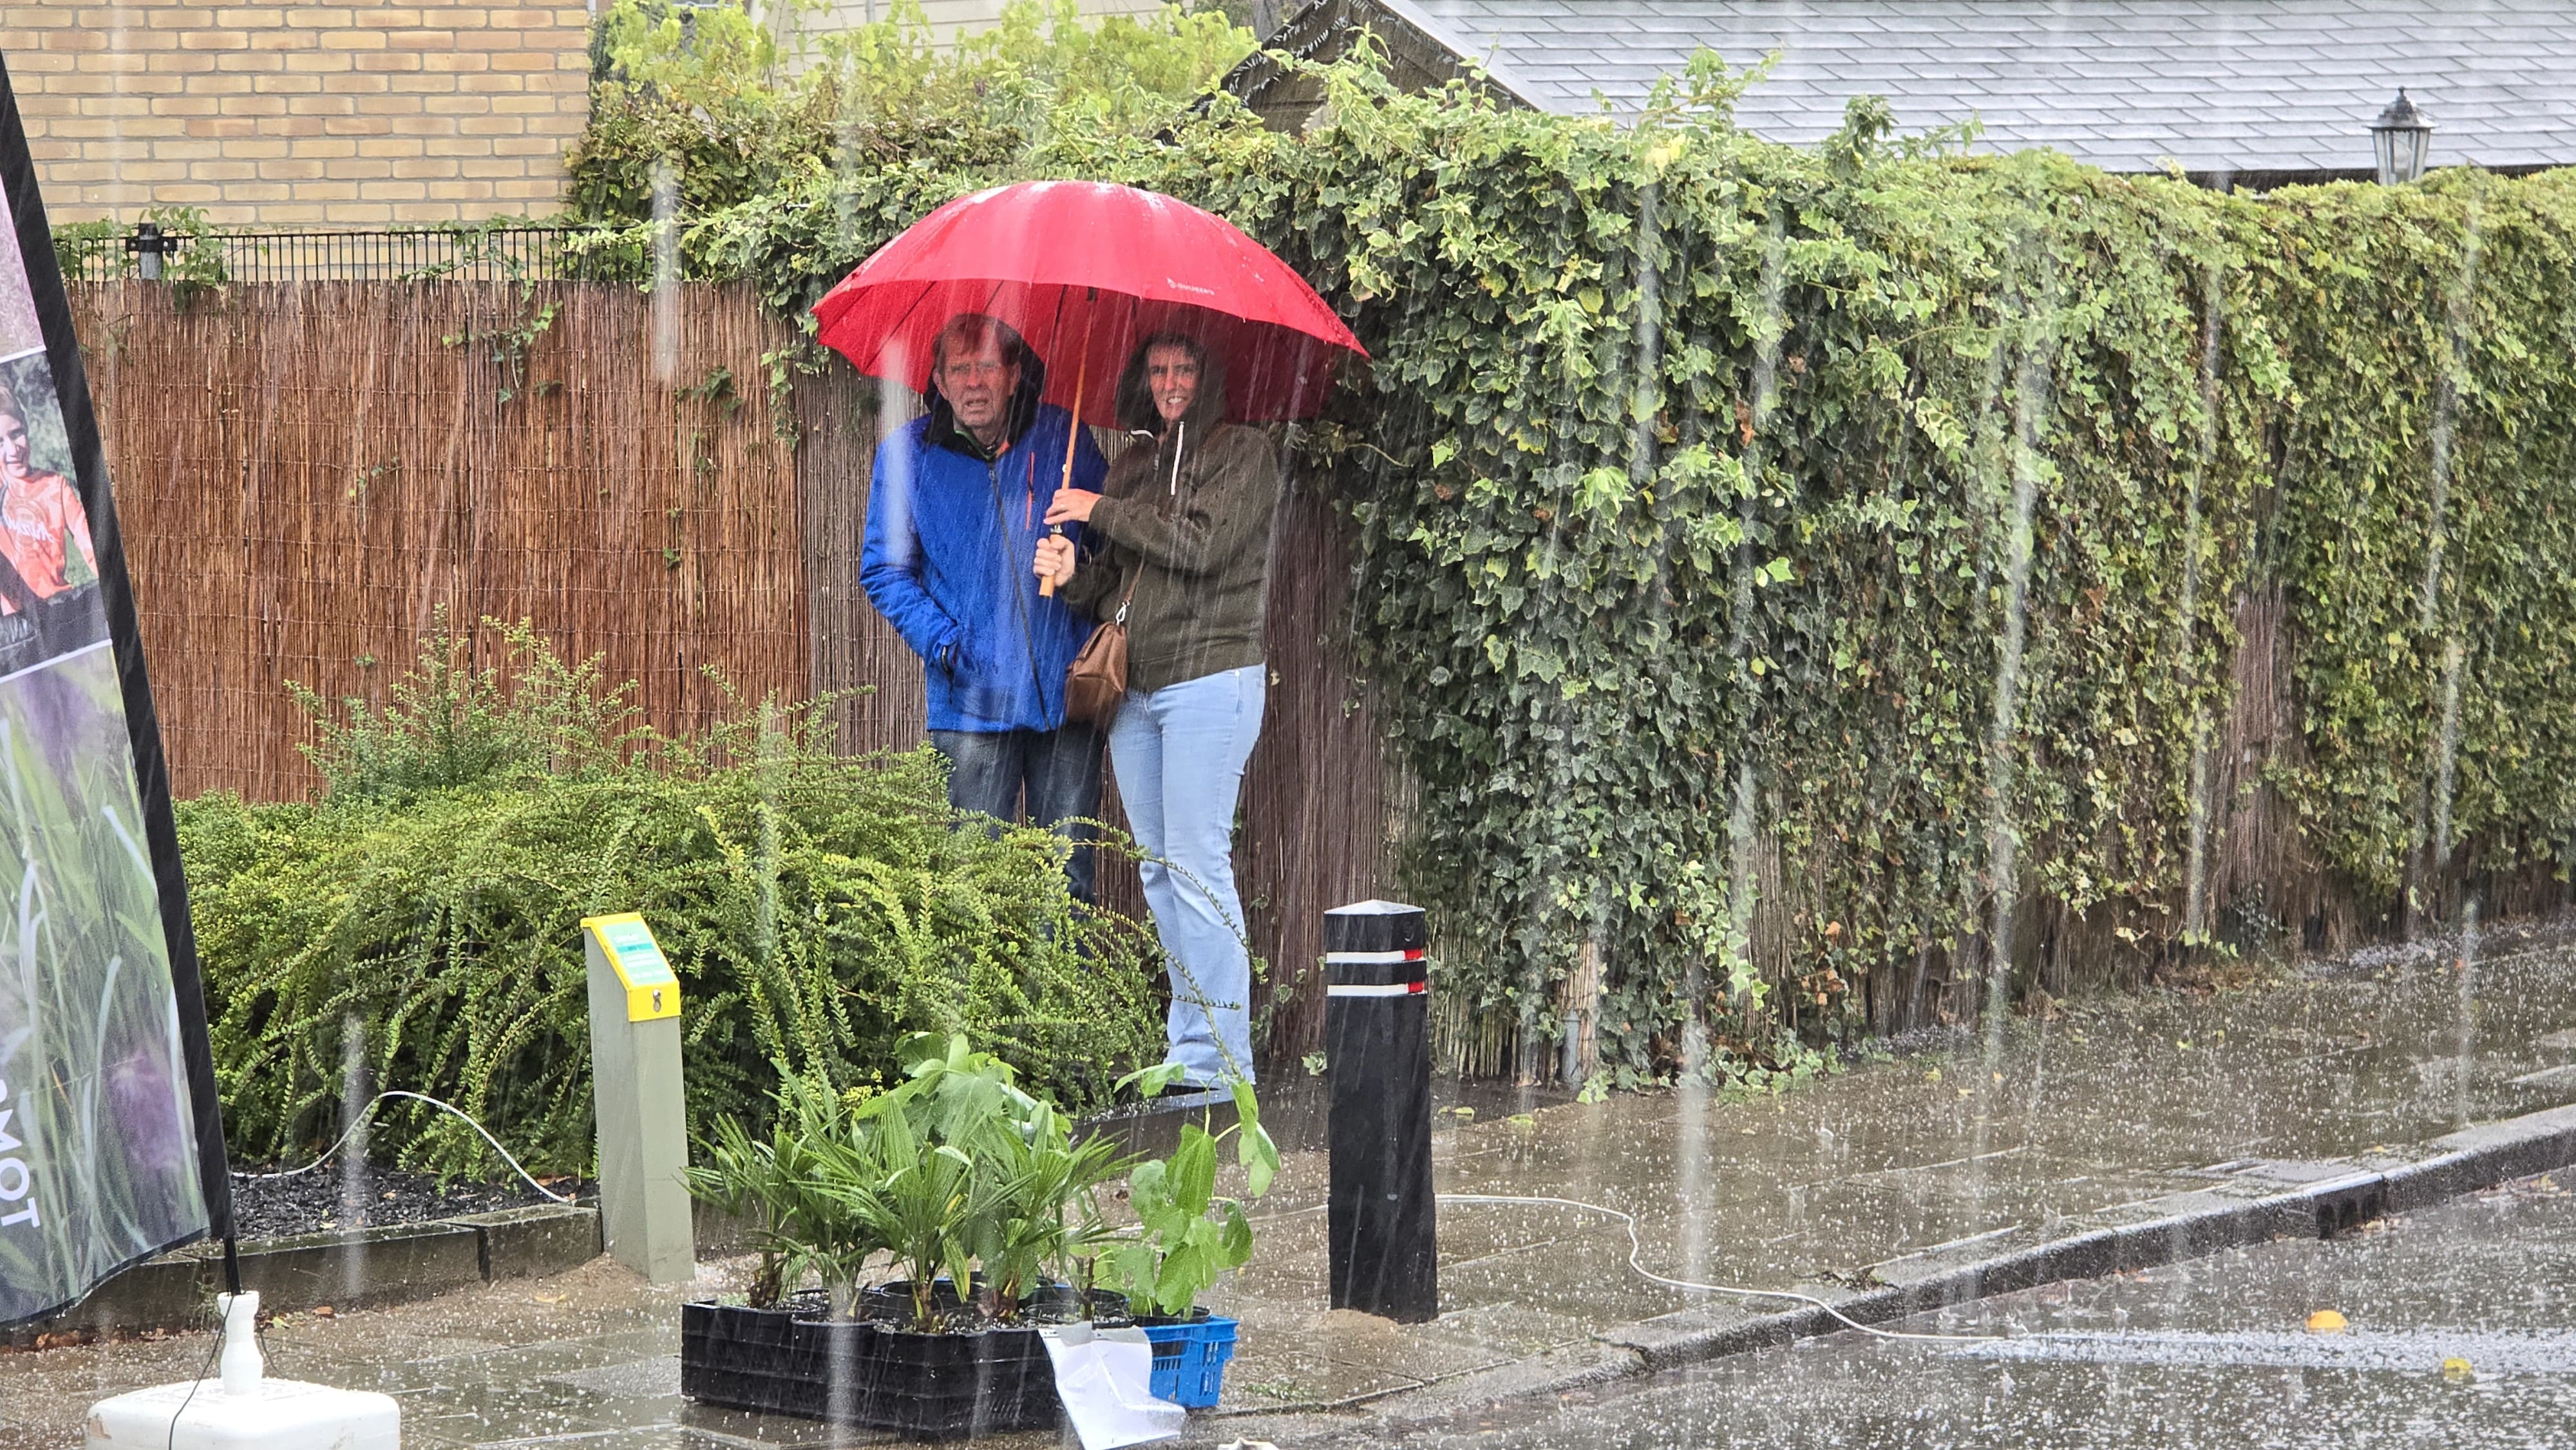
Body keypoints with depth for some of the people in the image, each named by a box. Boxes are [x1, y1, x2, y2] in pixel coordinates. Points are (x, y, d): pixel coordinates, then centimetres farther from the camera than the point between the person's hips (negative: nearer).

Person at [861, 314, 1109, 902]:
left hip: (1067, 692, 1)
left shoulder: (1063, 437, 4)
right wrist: (941, 641, -8)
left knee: (1070, 875, 3)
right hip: (972, 697, -1)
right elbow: (883, 570, 7)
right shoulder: (908, 453, 3)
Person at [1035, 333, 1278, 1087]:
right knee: (1158, 870, 7)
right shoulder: (1134, 464, 18)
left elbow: (1202, 545, -15)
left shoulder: (1242, 455, -1)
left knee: (1196, 866, -12)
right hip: (1135, 688, 7)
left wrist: (1103, 513, -7)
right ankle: (1188, 1050, 12)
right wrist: (1071, 574, -3)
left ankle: (1217, 1060, -11)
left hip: (1210, 677, -7)